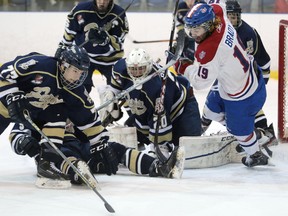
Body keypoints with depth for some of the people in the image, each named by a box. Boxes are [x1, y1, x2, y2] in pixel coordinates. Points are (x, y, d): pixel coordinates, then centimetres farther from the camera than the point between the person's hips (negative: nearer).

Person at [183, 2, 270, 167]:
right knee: (213, 107, 25)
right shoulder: (220, 18, -13)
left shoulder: (210, 49, -37)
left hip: (242, 95, -9)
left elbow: (201, 81, -29)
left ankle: (256, 156, 37)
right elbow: (216, 7, 14)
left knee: (239, 128, 14)